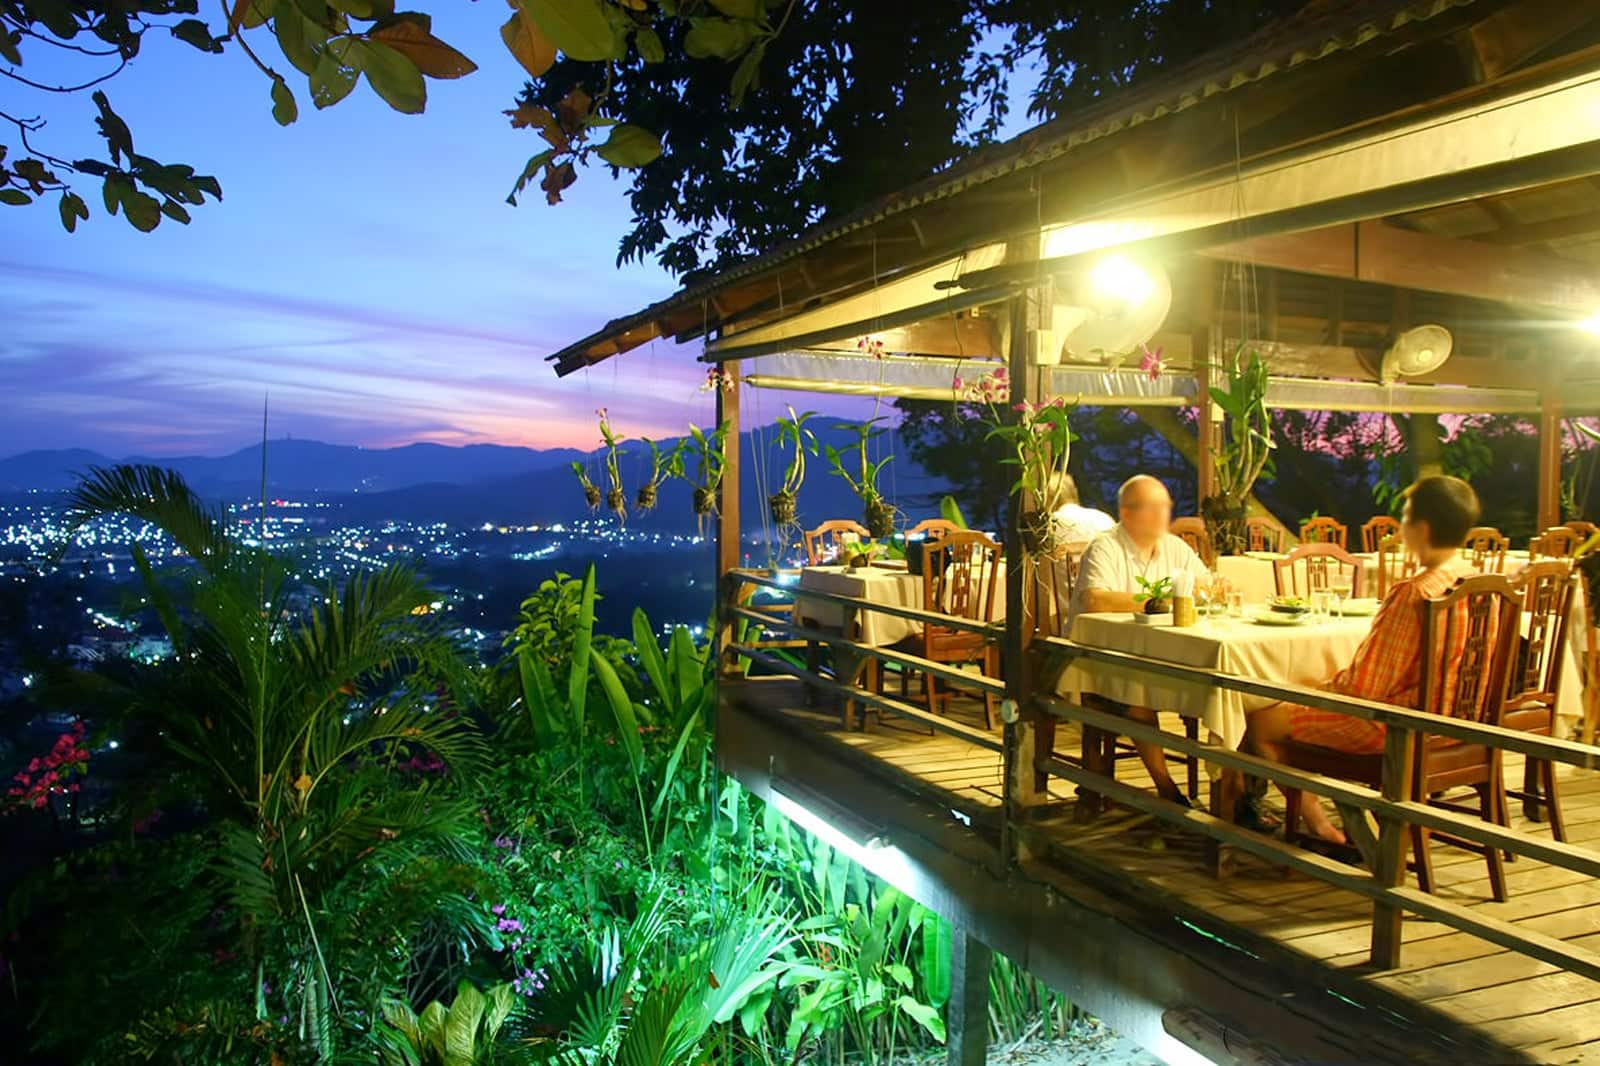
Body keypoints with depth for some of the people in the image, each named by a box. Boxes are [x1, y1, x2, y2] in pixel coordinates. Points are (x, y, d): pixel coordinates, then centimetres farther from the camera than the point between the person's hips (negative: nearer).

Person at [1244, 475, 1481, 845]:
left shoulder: (1413, 595, -27)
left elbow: (1363, 688, -24)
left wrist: (1326, 687, -3)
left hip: (1392, 728, -9)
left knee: (1261, 722, 2)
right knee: (1295, 700, 26)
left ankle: (1313, 815, 16)